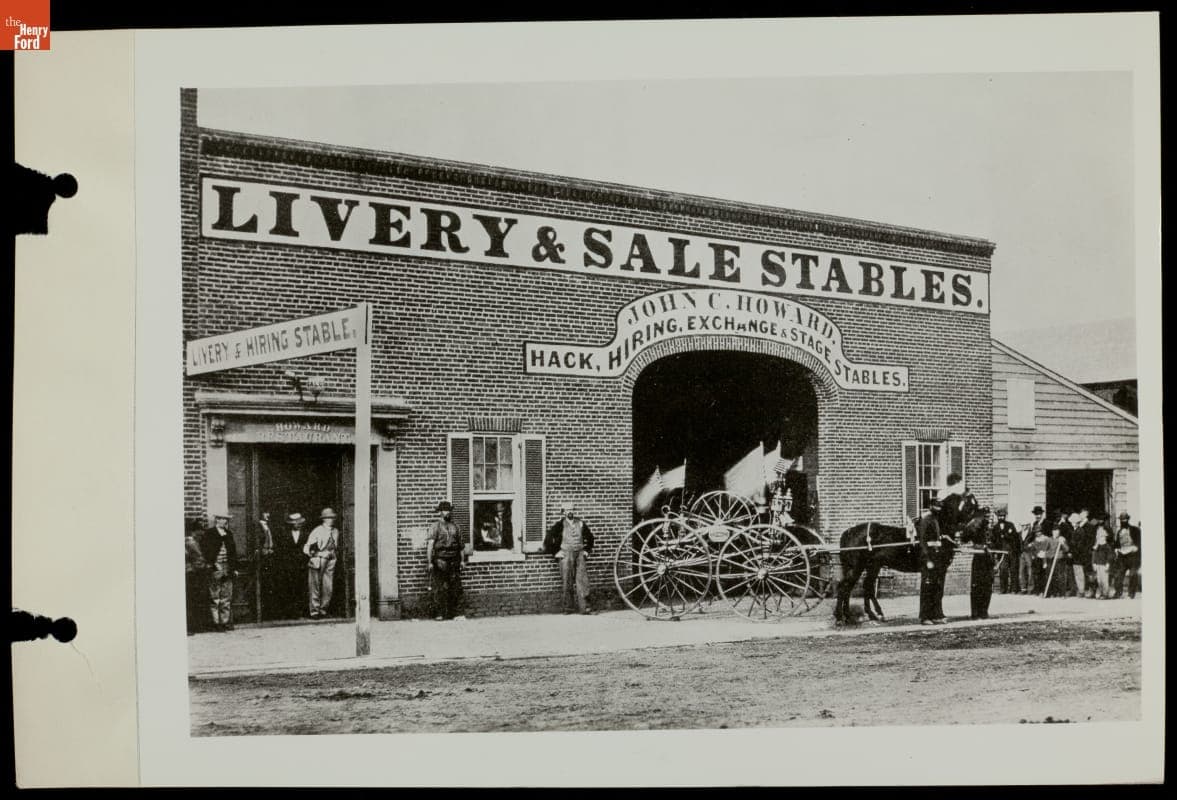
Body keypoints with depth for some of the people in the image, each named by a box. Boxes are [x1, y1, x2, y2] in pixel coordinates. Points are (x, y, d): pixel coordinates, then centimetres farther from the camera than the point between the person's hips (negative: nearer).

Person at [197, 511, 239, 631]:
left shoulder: (228, 534, 15)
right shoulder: (208, 534, 0)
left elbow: (233, 552, 17)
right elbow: (205, 552, -4)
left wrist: (234, 568, 11)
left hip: (227, 568, 5)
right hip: (215, 568, -5)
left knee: (227, 597, 3)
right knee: (215, 597, -2)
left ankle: (226, 622, 6)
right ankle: (216, 623, 0)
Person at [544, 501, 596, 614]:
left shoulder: (580, 523, 9)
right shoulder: (560, 524, -2)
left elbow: (589, 537, 22)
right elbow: (548, 537, -1)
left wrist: (587, 550, 14)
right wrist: (555, 552, 0)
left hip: (580, 554, 3)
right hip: (566, 555, -3)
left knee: (582, 580, -4)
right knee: (567, 582, 0)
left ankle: (584, 606, -3)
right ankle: (568, 607, 7)